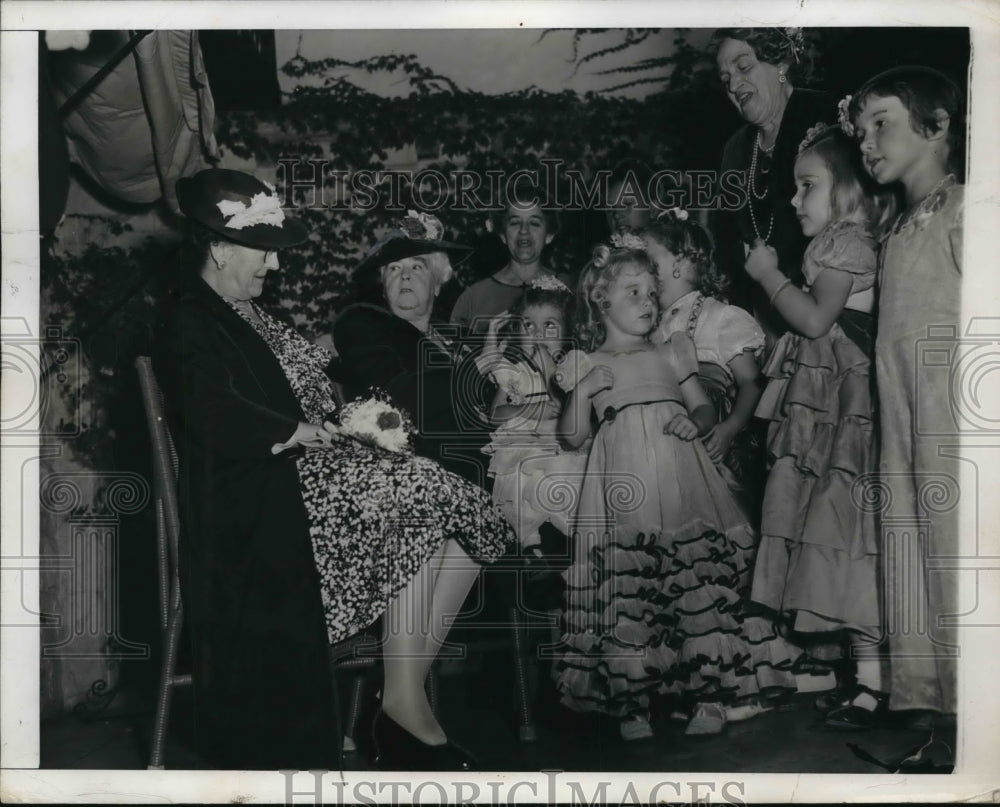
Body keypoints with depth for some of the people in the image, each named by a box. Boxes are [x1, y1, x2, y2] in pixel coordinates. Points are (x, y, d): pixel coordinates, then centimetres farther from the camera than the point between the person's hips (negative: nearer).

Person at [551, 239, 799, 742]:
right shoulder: (587, 365, 11)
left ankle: (708, 694, 3)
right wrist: (579, 393, -11)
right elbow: (572, 436, 6)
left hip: (681, 481, 2)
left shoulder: (671, 353, 18)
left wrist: (695, 422, -4)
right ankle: (631, 703, 3)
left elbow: (705, 407, 18)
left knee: (699, 585, -5)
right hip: (624, 494, -2)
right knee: (625, 592, -7)